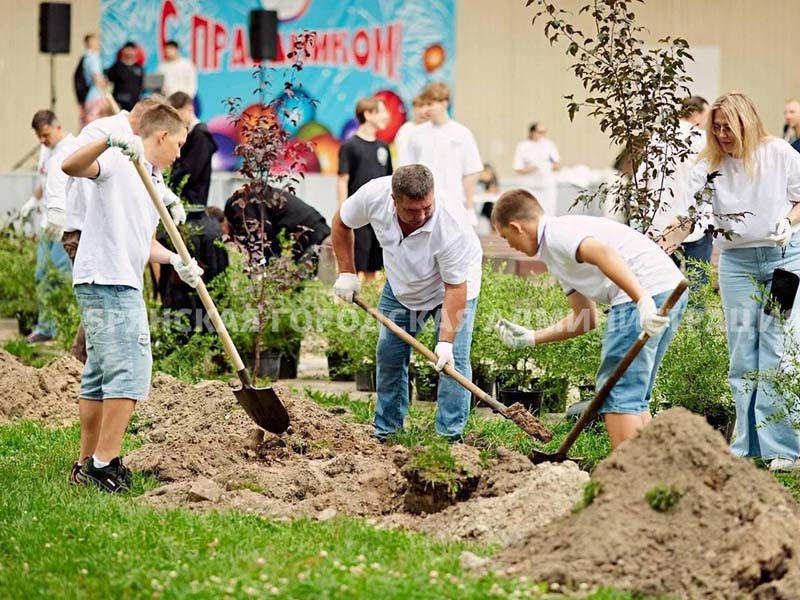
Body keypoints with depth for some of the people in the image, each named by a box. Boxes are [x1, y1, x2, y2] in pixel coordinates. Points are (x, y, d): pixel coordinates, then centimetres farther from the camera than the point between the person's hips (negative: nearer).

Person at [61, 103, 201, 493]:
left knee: (100, 378, 13)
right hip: (107, 282, -10)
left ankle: (87, 464, 19)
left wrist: (175, 260, 7)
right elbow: (71, 166, -26)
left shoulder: (156, 184, 21)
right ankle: (105, 463, -12)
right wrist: (109, 142, -43)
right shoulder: (119, 162, -7)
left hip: (124, 286, 10)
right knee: (130, 374, -13)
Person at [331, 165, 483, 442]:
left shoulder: (452, 226, -41)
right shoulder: (374, 195, -31)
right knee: (389, 355, 5)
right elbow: (341, 222, -8)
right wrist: (347, 273, -10)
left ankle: (450, 437, -9)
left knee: (452, 360, -13)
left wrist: (445, 341, -37)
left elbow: (455, 288, -33)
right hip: (401, 283, 4)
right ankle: (385, 433, 16)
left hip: (453, 282, -4)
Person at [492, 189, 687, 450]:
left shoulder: (556, 233, -4)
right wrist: (530, 338, 31)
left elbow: (603, 253, -25)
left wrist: (642, 301, -34)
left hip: (648, 291, -10)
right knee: (633, 396, 16)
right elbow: (585, 319, 30)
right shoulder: (555, 255, 28)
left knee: (617, 391, -6)